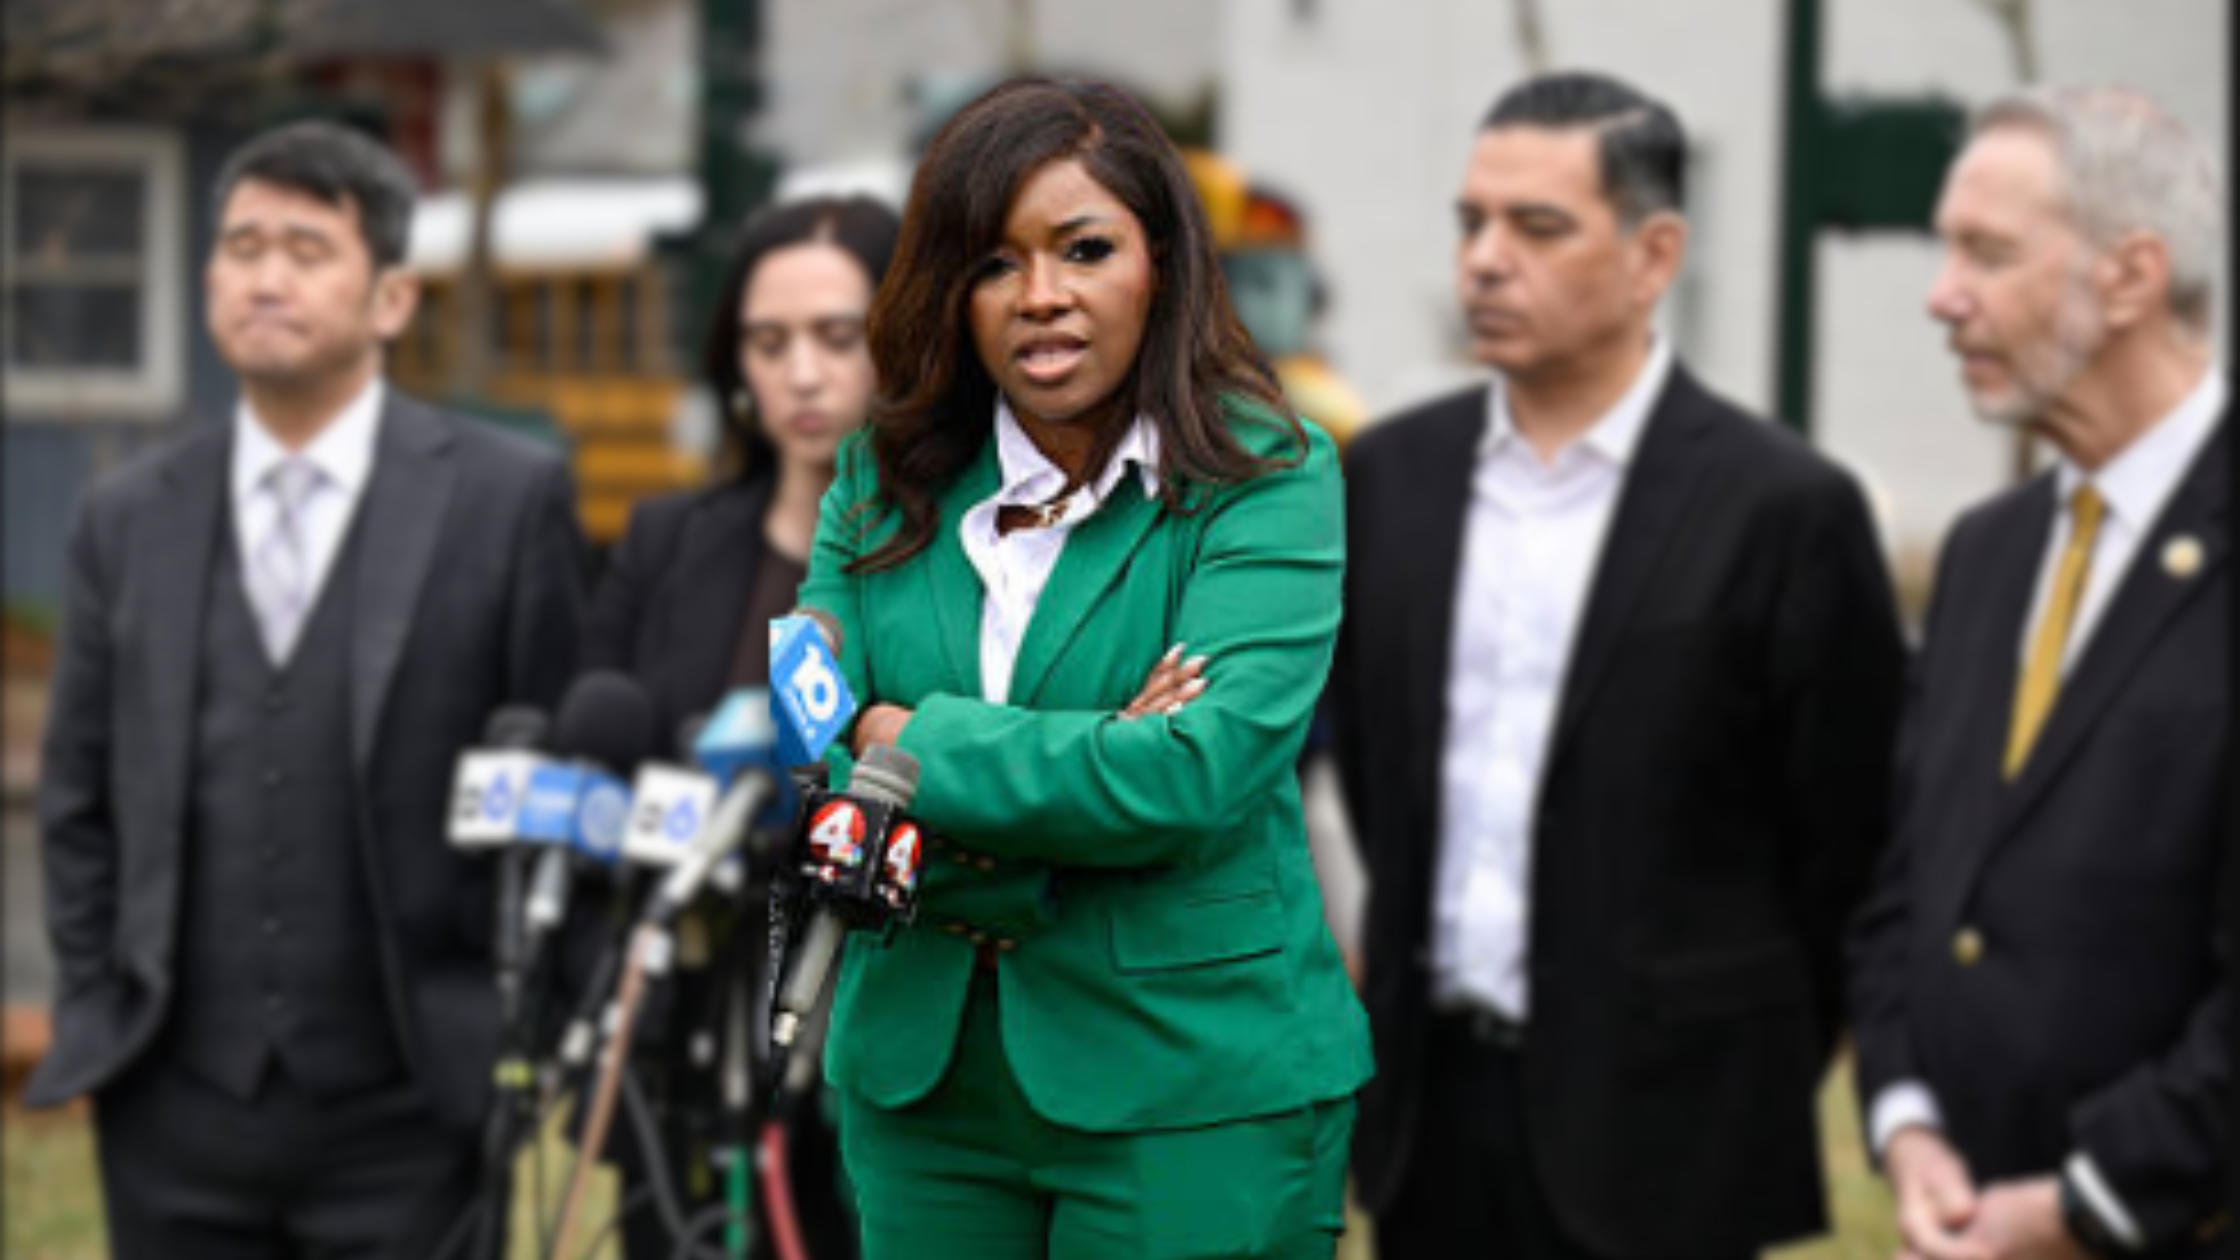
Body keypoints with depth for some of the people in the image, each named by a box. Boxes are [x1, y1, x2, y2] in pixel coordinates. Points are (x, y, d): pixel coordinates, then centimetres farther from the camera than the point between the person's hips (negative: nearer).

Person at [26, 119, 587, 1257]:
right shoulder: (128, 519, 10)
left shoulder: (507, 500, 0)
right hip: (180, 1109, 3)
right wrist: (95, 1007, 6)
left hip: (400, 1112, -3)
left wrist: (524, 1035, -3)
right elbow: (78, 800, 14)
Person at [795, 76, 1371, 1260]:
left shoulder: (1267, 482, -8)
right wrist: (1089, 765, -18)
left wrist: (916, 747, -12)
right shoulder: (884, 481, 6)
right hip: (919, 1073, 4)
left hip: (1194, 1089, -4)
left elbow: (1201, 771, -20)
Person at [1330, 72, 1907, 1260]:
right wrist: (1417, 970, 13)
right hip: (1433, 1106, 5)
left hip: (1653, 1122, -4)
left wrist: (1754, 1078, 0)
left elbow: (1844, 841, -4)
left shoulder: (1782, 507, -9)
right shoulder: (1388, 477, 6)